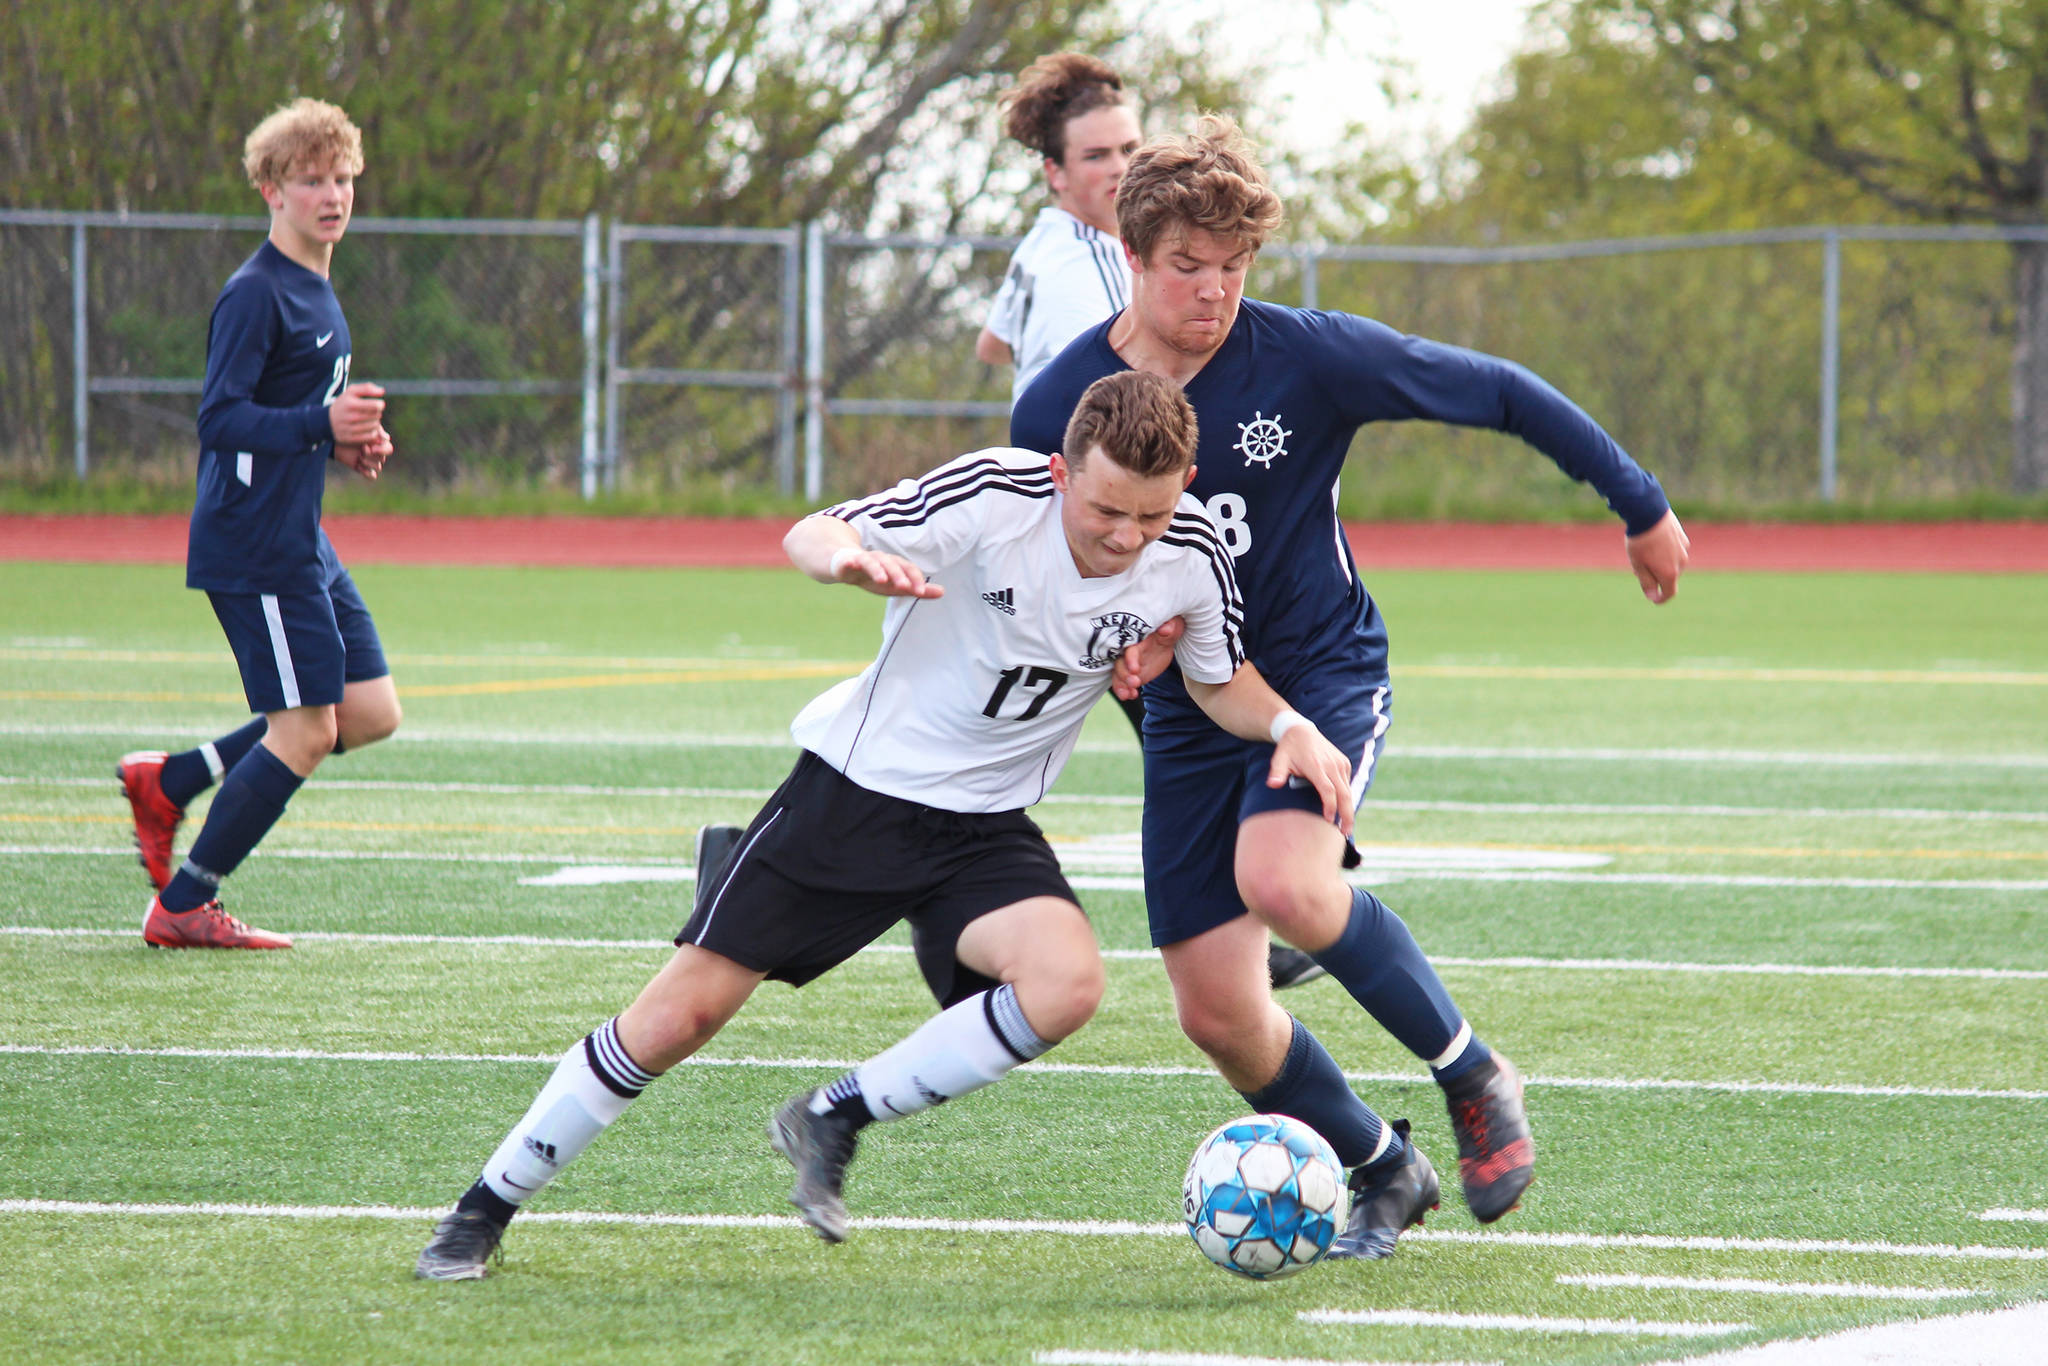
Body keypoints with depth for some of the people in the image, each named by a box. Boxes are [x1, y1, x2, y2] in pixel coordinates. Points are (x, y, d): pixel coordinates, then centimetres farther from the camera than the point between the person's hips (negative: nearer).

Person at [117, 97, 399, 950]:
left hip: (302, 543, 10)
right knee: (304, 731, -9)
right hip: (253, 547, -10)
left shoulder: (317, 294, 16)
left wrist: (347, 441, 9)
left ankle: (168, 783, 16)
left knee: (371, 714, 7)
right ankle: (182, 907, 2)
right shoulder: (254, 295, -14)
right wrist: (319, 423, -30)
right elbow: (220, 418, -20)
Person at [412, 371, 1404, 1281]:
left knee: (1066, 985, -26)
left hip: (987, 829, 3)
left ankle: (834, 1122, -6)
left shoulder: (1189, 560, -11)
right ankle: (486, 1209, 13)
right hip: (855, 788, -3)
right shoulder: (994, 496, -23)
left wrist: (1292, 726, -11)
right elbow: (809, 537, -24)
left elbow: (1221, 680, 9)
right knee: (685, 1010, -5)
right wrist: (850, 559, -47)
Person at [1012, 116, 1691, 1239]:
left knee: (1281, 882, -33)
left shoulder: (1309, 358, -15)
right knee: (1217, 1013, -2)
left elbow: (1496, 393, -4)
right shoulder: (1057, 410, -9)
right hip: (1188, 713, 4)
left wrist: (1639, 505, 4)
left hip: (1322, 673, -3)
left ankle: (1471, 1075, -11)